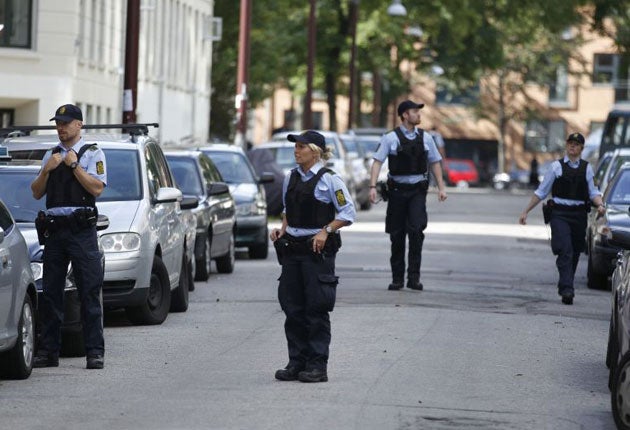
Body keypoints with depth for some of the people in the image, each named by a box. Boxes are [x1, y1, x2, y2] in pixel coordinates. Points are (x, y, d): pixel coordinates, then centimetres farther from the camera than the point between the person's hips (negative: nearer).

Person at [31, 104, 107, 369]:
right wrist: (46, 170, -1)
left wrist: (74, 165, -11)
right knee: (50, 292, 5)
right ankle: (48, 351, 10)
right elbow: (36, 193, 15)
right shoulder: (51, 155, 19)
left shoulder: (92, 153, 3)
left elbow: (97, 188, -10)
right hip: (54, 229, 5)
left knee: (89, 292, -7)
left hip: (82, 230, -5)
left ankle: (95, 352, -6)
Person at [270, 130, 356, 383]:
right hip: (292, 248, 7)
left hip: (318, 249, -6)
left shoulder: (328, 180, -8)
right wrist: (282, 229, 7)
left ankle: (317, 365, 2)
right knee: (292, 307, 7)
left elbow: (348, 213, -7)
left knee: (316, 309, -3)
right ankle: (297, 363, 15)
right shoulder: (291, 178, 11)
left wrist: (326, 231, -16)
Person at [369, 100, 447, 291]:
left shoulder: (425, 137, 8)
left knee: (416, 229, -15)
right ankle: (397, 278, 15)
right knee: (397, 235, 5)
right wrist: (373, 187, -19)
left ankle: (414, 277, -12)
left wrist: (441, 187, 9)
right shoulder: (391, 138, -2)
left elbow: (434, 163, 15)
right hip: (397, 189, -1)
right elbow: (377, 161, -7)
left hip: (418, 190, 1)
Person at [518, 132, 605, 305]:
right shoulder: (557, 166, 3)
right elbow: (541, 192, 8)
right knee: (565, 251, -17)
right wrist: (526, 211, 7)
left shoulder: (587, 168, 10)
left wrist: (600, 205, -13)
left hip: (579, 215, 3)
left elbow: (593, 192, 9)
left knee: (575, 253, 8)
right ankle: (566, 289, -23)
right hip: (559, 214, -3)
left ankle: (566, 289, 22)